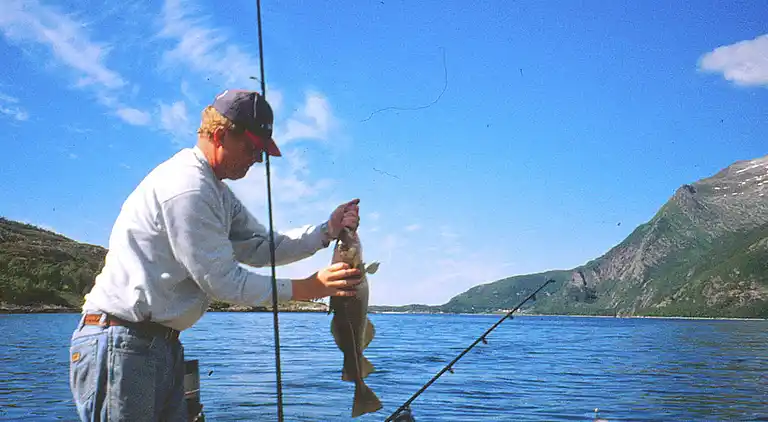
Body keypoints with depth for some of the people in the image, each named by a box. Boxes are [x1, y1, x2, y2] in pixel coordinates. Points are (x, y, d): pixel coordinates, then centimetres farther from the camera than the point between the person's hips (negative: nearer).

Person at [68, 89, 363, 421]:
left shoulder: (217, 192, 16)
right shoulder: (187, 188, -18)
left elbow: (260, 248, 11)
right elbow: (223, 282, -18)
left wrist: (328, 230, 2)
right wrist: (309, 288, -14)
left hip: (160, 343, 11)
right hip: (121, 345, -11)